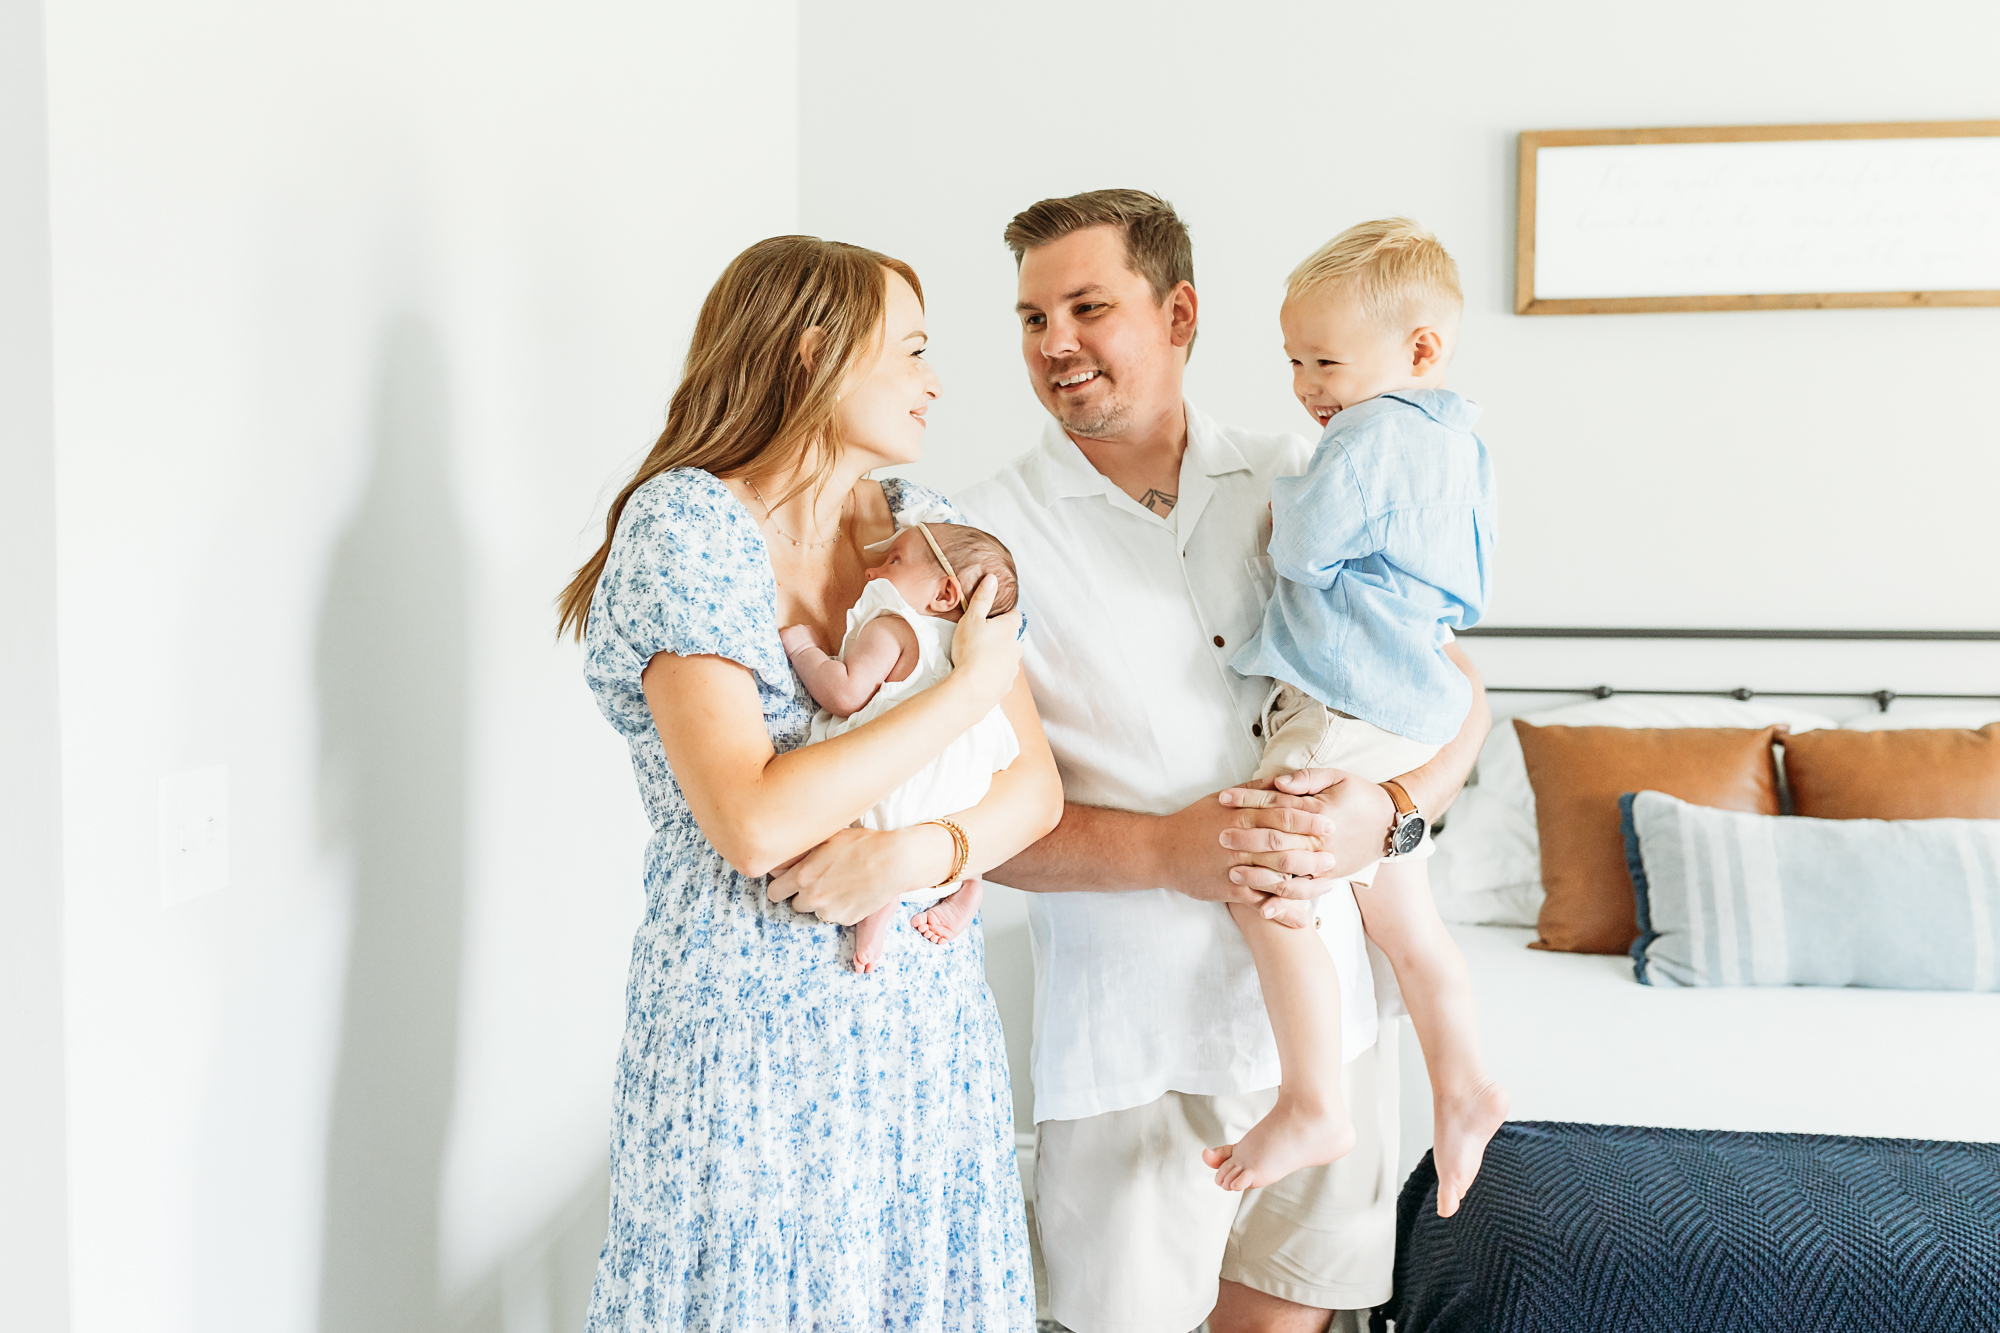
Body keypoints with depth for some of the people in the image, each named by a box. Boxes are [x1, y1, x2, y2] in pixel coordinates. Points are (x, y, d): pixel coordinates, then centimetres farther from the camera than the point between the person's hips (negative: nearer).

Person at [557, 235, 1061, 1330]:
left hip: (929, 1028, 5)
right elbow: (752, 822, -23)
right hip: (751, 1037, -5)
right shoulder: (685, 525, -12)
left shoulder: (930, 530, 7)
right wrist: (973, 684, -16)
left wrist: (925, 851, -17)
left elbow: (1036, 784, 4)